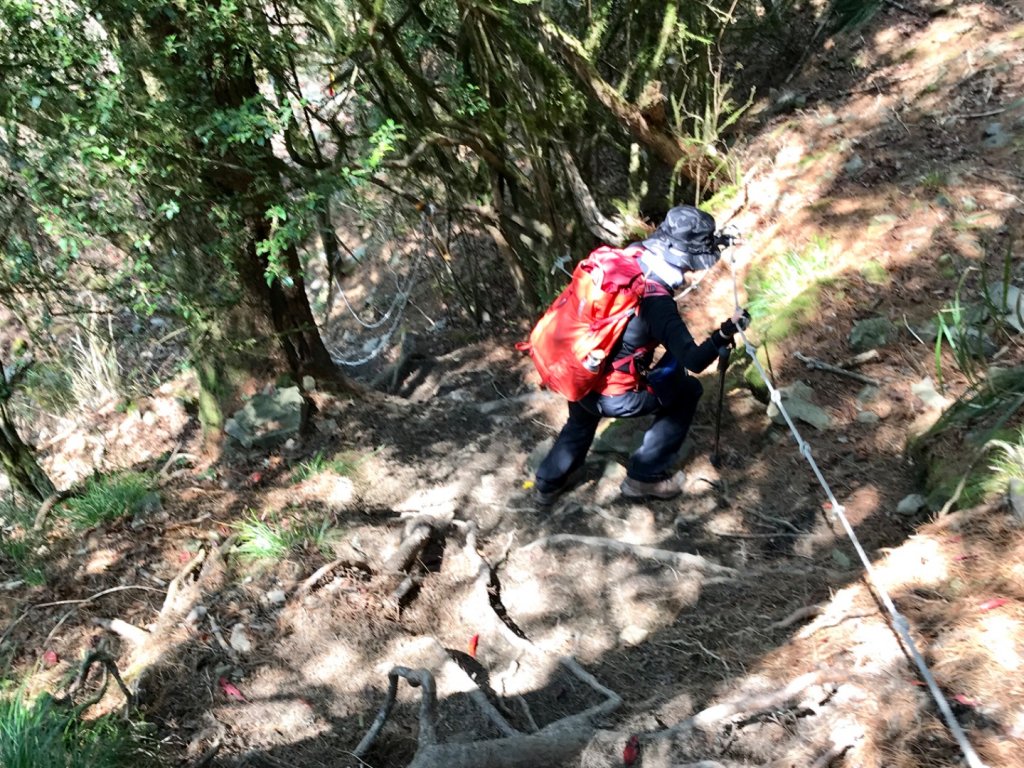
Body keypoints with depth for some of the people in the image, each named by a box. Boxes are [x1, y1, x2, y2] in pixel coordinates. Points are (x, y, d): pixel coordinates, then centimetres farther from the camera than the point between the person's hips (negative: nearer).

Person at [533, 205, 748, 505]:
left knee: (582, 419, 39)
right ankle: (645, 476, 20)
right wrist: (727, 331, -14)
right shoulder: (656, 302, -26)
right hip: (612, 395, -7)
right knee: (687, 391, 14)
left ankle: (549, 482, 50)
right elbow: (693, 360, -25)